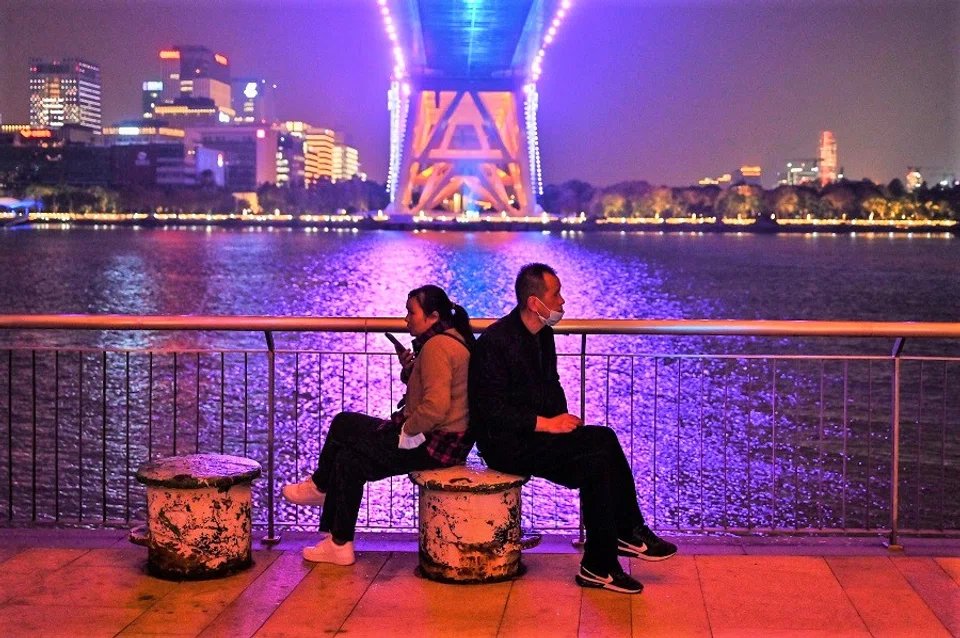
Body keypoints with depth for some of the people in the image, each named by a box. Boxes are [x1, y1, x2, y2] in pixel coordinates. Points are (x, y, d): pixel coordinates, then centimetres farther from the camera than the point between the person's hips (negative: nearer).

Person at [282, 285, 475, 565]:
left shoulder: (437, 346, -19)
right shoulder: (455, 339, 14)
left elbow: (436, 406, -29)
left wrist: (406, 430, -16)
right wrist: (410, 370, 6)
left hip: (434, 444, -11)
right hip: (448, 439, 11)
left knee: (343, 426, -2)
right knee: (349, 457, 11)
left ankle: (319, 485, 20)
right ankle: (339, 544, 17)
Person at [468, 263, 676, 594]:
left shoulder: (543, 335, 12)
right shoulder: (495, 341, -15)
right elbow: (491, 410, -20)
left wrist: (563, 419, 4)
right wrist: (547, 423, -22)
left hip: (535, 434, 9)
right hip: (506, 444, -8)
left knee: (597, 461, -18)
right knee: (603, 440, -22)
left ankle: (600, 567, -12)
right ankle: (630, 534, -10)